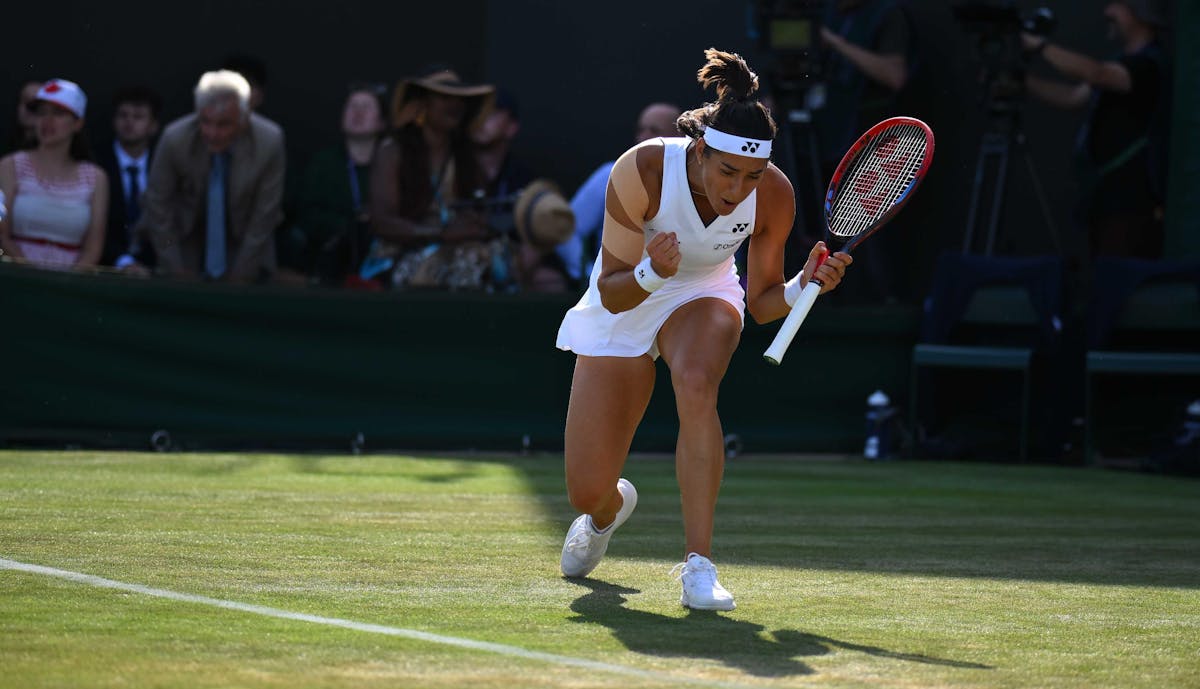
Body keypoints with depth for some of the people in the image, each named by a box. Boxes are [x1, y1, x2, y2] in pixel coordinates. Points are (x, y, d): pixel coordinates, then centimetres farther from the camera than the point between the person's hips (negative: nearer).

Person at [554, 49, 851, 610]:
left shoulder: (773, 195, -24)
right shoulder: (642, 170, -32)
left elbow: (760, 302, -11)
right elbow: (612, 294, -25)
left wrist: (805, 286, -30)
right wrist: (651, 273, -45)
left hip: (703, 297, 1)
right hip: (622, 307, -1)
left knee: (696, 385, -37)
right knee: (587, 493, -3)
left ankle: (699, 564, -30)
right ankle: (611, 507, 39)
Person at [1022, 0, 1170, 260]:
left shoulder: (1150, 66, -12)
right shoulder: (1124, 64, 19)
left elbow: (1094, 73, -27)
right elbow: (1073, 97, 19)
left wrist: (1037, 44, -22)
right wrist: (1022, 79, 8)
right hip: (1107, 200, 9)